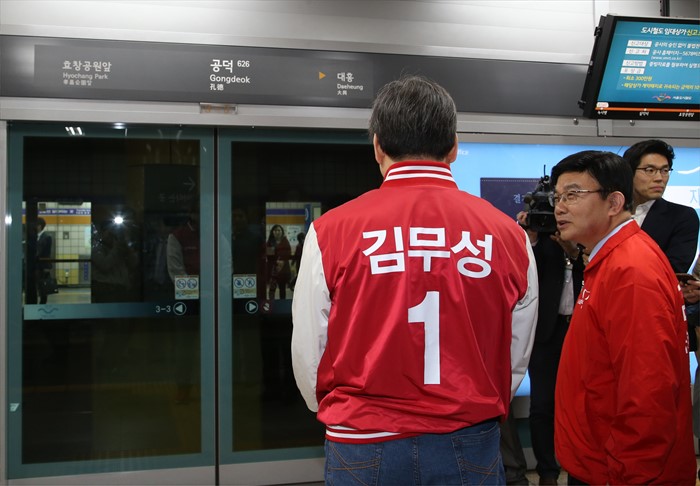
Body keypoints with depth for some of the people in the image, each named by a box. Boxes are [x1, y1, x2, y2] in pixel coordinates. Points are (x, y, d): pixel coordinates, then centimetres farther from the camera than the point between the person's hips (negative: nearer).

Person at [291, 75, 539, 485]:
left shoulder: (331, 232, -12)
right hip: (471, 447, 1)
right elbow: (516, 361, 3)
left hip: (365, 449, -1)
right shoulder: (508, 235, -7)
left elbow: (308, 359, -5)